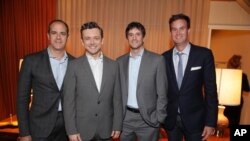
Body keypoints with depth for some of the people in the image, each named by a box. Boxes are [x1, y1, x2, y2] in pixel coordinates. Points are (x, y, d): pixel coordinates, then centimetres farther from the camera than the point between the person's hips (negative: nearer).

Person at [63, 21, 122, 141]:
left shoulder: (113, 65, -1)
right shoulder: (74, 66, -7)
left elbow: (117, 98, 1)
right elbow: (68, 101, -6)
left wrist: (117, 126, 1)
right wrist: (71, 131, -8)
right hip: (82, 129, -2)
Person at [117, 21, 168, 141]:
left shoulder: (157, 60, -7)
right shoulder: (120, 61, 3)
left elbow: (162, 93, -6)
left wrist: (158, 119, -8)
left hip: (148, 119, -3)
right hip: (125, 118, 3)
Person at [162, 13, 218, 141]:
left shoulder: (204, 54, -7)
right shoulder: (164, 58, -2)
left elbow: (210, 89, -6)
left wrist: (210, 122, -8)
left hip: (194, 119, -2)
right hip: (170, 119, 2)